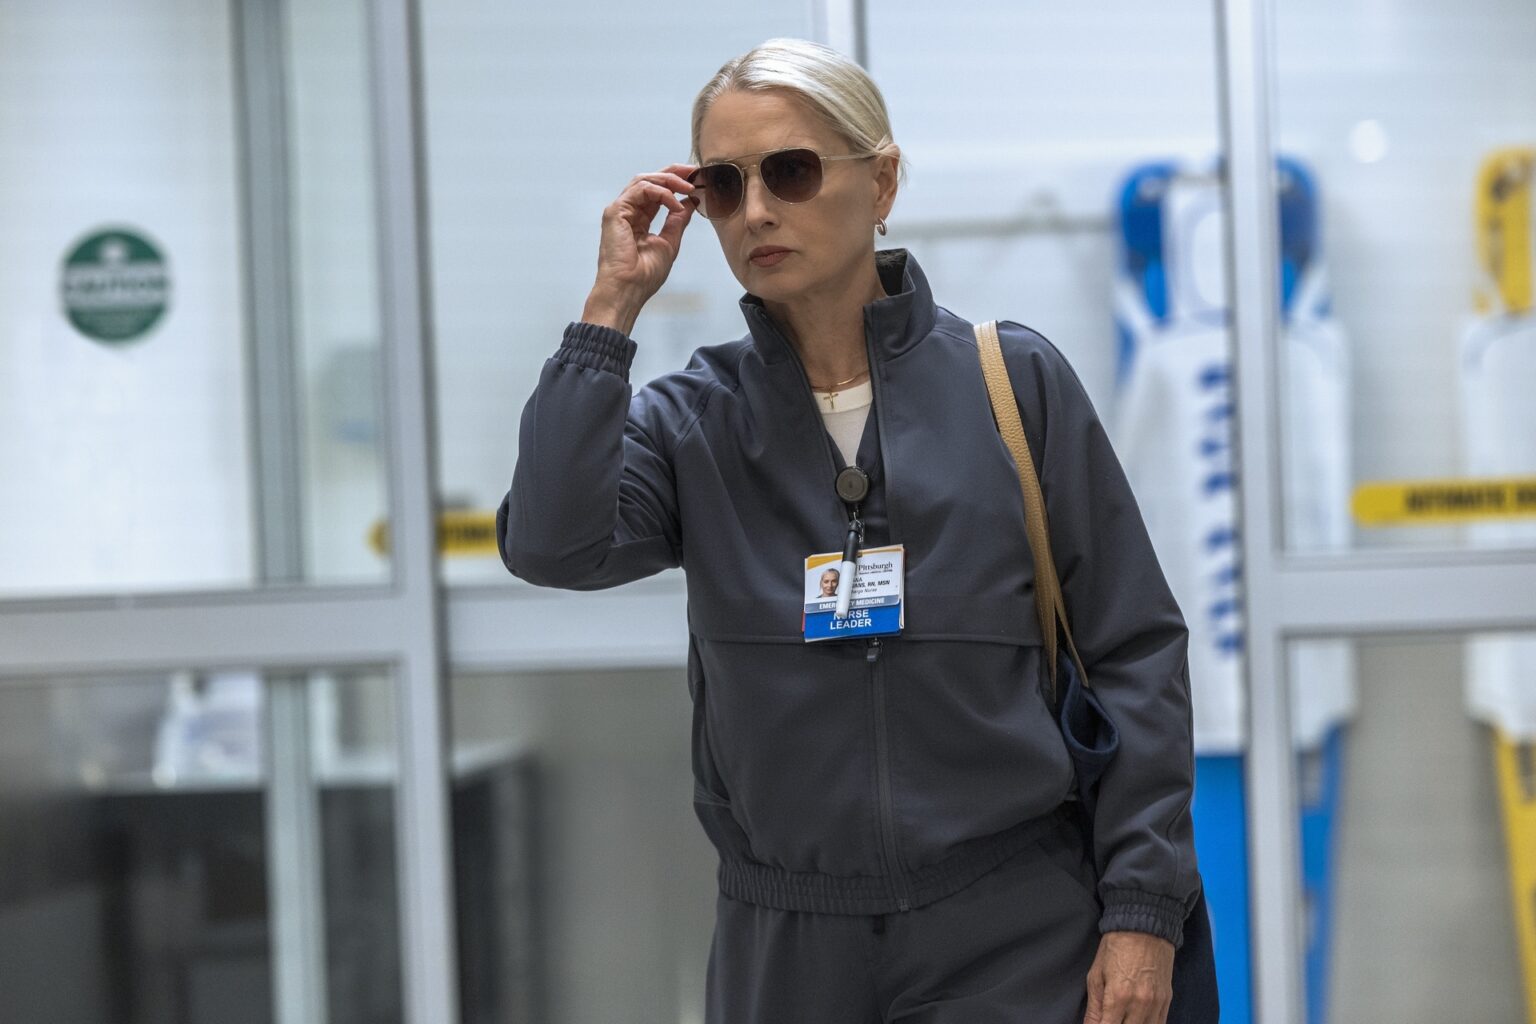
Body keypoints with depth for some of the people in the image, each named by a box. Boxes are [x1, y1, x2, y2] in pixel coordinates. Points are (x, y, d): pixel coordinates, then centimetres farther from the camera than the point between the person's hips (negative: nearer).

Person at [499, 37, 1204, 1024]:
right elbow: (551, 545, -18)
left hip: (1011, 939, -1)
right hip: (785, 944, 2)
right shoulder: (692, 422, 2)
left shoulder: (1015, 380, -2)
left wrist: (1141, 908, -6)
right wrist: (613, 307, -12)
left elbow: (1133, 652, -1)